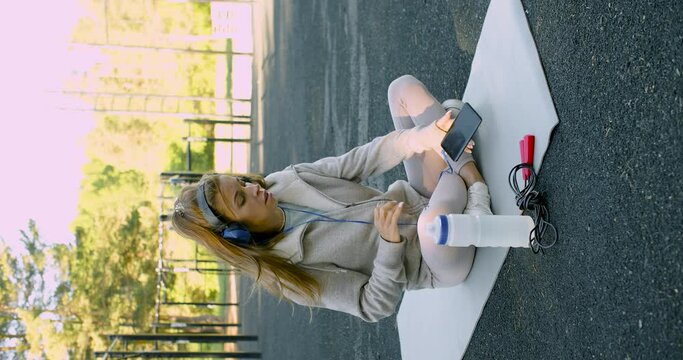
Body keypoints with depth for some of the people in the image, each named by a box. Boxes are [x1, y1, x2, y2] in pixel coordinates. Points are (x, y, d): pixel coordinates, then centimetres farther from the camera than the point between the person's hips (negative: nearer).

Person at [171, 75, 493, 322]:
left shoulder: (284, 183, -4)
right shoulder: (288, 269, -20)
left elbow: (354, 164, -10)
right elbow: (375, 306, -19)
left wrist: (419, 138, -25)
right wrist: (389, 242, -33)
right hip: (436, 262, -6)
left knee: (404, 88, 0)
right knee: (434, 221, -46)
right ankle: (465, 173, -13)